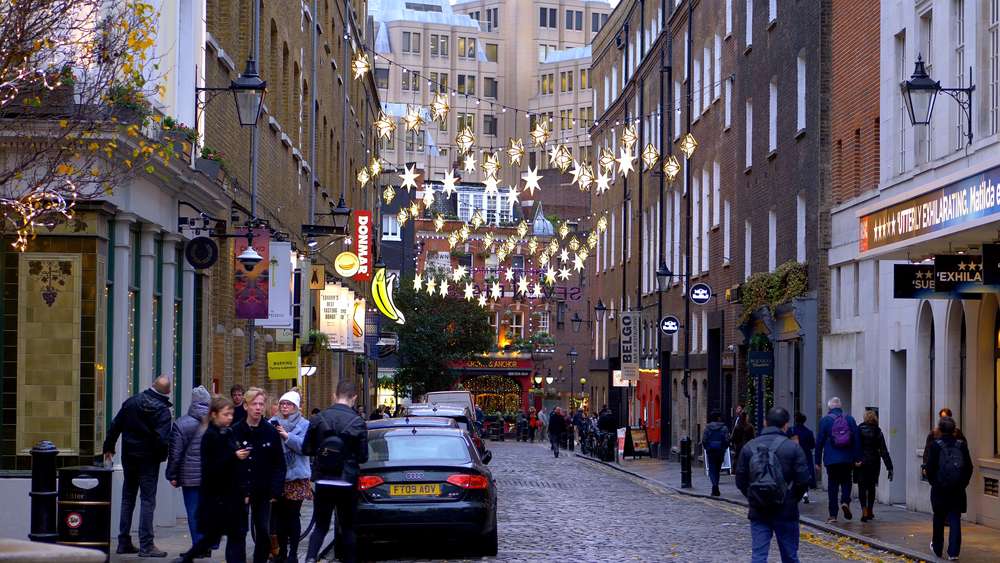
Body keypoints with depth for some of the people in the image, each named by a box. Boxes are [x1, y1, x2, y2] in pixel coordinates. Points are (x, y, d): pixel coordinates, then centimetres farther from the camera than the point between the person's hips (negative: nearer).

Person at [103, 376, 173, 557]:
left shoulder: (131, 402, 3)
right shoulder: (162, 410, -13)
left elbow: (115, 426, 7)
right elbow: (162, 438, -22)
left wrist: (109, 447, 16)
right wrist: (162, 457, -5)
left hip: (128, 457, 5)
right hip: (149, 459, -5)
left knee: (128, 498, 14)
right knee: (147, 500, -2)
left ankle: (124, 542, 17)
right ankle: (146, 545, -6)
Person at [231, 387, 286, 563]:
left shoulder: (271, 433, 0)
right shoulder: (235, 432, -2)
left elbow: (279, 465, 0)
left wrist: (276, 491, -7)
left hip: (263, 493, 1)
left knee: (264, 534, 5)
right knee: (237, 534, 0)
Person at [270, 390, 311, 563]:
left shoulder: (304, 425, 1)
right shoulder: (272, 423, 10)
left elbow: (304, 446, -12)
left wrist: (286, 435, -20)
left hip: (296, 477, -3)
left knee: (293, 515, -2)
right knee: (279, 515, 7)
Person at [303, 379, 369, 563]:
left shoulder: (318, 419, -5)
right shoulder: (358, 423, -10)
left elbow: (306, 449, 1)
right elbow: (363, 457, -6)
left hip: (323, 481, 2)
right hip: (347, 483, -2)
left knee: (321, 526, 8)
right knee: (347, 527, 10)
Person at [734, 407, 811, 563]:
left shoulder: (749, 447, 1)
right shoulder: (793, 448, -7)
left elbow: (740, 481, 3)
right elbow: (803, 480, -10)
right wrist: (793, 499, 7)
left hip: (758, 512, 2)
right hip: (786, 512, -2)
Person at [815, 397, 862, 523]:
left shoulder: (825, 420, -1)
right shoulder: (849, 419, 4)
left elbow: (819, 441, 0)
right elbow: (857, 439, 2)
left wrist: (818, 461, 6)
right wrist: (857, 458, 5)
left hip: (831, 459, -1)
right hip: (848, 459, 1)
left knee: (832, 485, 4)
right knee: (846, 481, 17)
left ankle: (833, 514, 2)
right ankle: (845, 501, -9)